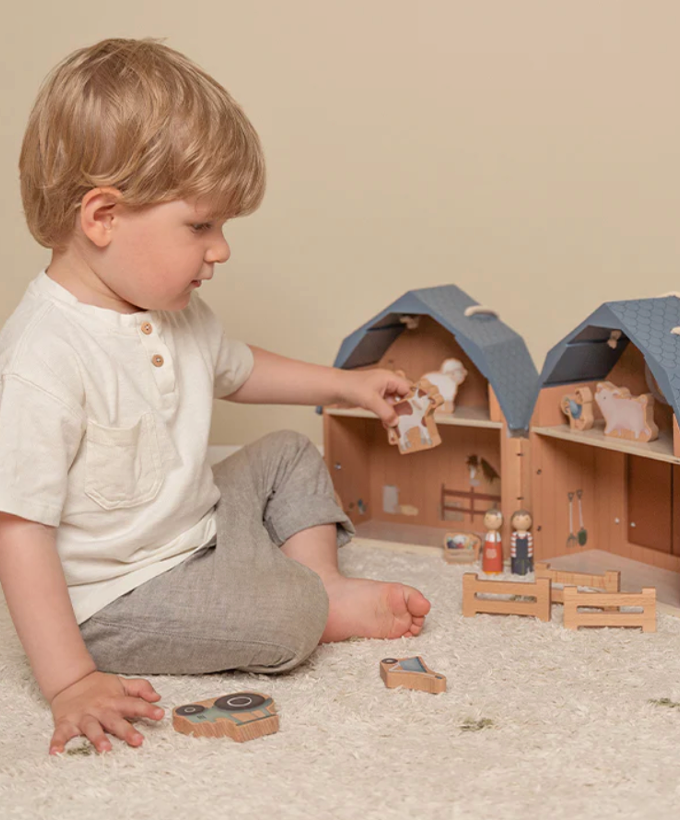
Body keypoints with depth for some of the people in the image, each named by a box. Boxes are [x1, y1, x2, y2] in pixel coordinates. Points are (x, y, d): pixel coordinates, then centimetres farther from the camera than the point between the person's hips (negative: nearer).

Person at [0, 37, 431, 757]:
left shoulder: (173, 313, 0)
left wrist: (344, 385, 19)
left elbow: (235, 371, 23)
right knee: (284, 617, -25)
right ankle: (322, 608, 6)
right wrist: (70, 682, -32)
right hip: (115, 600, -9)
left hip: (198, 527, 9)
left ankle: (326, 582, 10)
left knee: (288, 456, 18)